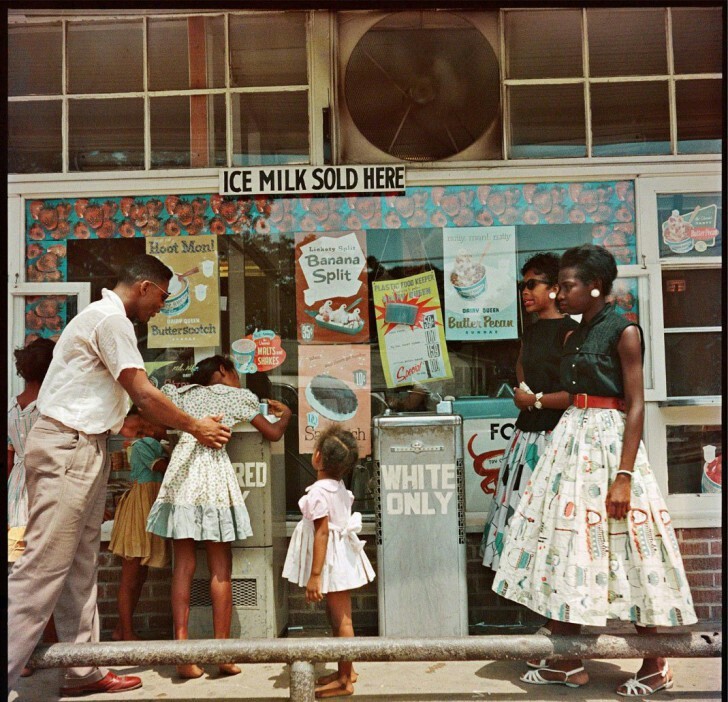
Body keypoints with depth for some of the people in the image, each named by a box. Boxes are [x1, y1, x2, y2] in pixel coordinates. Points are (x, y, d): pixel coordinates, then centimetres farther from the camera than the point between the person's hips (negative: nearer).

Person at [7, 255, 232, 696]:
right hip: (68, 448, -11)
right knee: (44, 568, -9)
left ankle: (84, 671, 19)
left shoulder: (102, 317, 20)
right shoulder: (112, 320, -12)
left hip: (83, 448, 11)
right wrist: (195, 427, -3)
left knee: (79, 566, 12)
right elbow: (144, 396, -14)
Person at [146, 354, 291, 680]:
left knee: (183, 567, 3)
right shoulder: (238, 396, 13)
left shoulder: (182, 393, 22)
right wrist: (285, 414, 35)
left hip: (181, 473, 3)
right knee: (220, 570, 4)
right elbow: (272, 433, 16)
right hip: (214, 473, -3)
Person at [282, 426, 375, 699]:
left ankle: (344, 681, 9)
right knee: (338, 616, 18)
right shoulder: (339, 487, 7)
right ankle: (346, 670, 30)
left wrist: (314, 575, -21)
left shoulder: (319, 491, -20)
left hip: (331, 562, -9)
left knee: (341, 619, -1)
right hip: (342, 559, 9)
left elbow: (322, 533, -23)